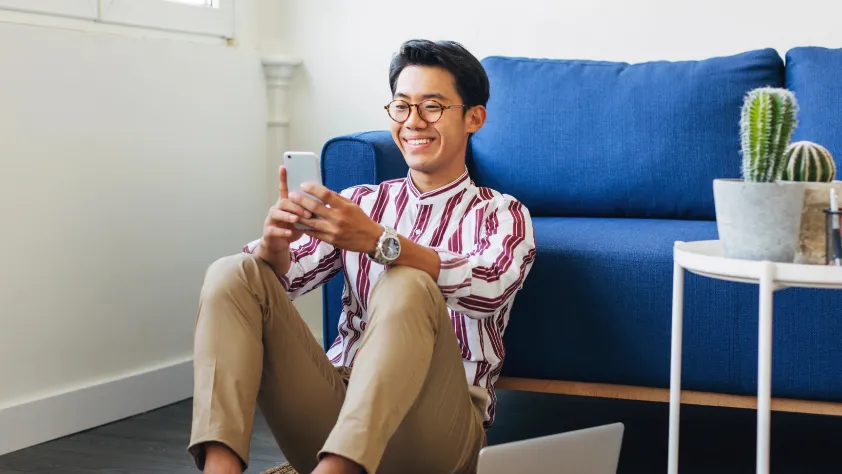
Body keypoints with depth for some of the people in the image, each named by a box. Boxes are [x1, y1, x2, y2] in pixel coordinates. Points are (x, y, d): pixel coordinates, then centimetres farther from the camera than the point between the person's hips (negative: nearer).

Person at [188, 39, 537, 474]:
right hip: (336, 408, 4)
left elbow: (490, 287, -18)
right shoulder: (360, 203, 17)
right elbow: (282, 279, 4)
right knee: (234, 273, -12)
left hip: (434, 428, -4)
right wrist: (274, 243, -21)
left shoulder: (501, 215, 6)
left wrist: (377, 241, -33)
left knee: (407, 286, -30)